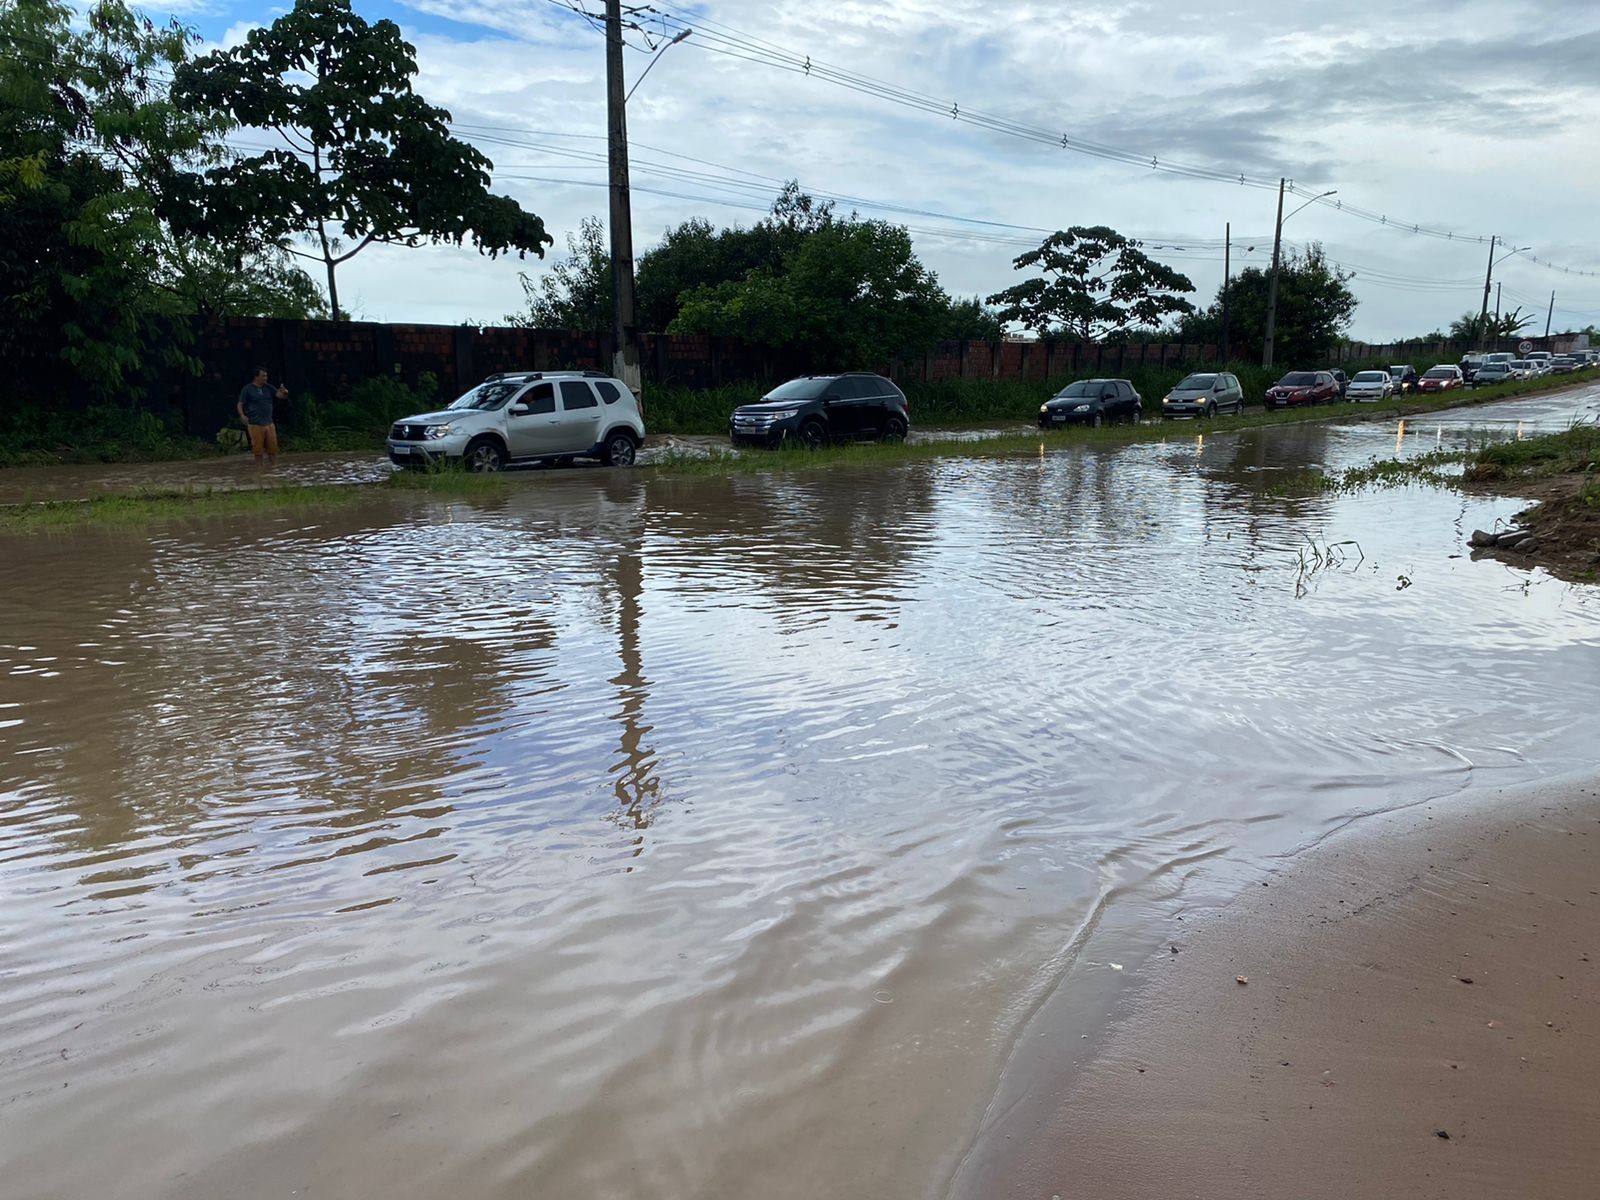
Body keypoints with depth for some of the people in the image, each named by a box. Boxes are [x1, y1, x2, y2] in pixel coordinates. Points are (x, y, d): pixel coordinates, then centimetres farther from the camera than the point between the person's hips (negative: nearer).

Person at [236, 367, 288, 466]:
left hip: (269, 423, 4)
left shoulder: (268, 388, 9)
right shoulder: (248, 389, -2)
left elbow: (280, 396, 2)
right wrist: (242, 415, -18)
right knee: (258, 448, -1)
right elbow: (240, 404, -1)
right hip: (255, 424, -4)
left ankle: (274, 465, 13)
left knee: (273, 447, 4)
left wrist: (284, 392, -21)